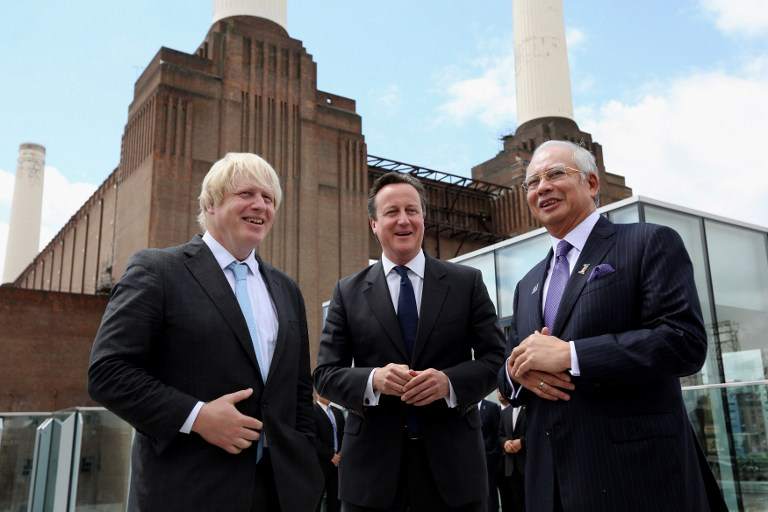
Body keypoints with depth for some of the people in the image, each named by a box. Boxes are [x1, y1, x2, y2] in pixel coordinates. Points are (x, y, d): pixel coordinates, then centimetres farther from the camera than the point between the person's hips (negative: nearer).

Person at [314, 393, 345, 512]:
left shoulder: (338, 412, 15)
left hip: (337, 461, 6)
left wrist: (341, 452, 0)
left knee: (335, 500, 7)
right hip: (320, 463, -6)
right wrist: (330, 456, -14)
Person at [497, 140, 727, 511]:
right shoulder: (527, 285, 16)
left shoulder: (650, 243, -3)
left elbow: (686, 341, -15)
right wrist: (518, 371, -7)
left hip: (636, 472, -5)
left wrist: (569, 355, -19)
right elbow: (507, 375, 17)